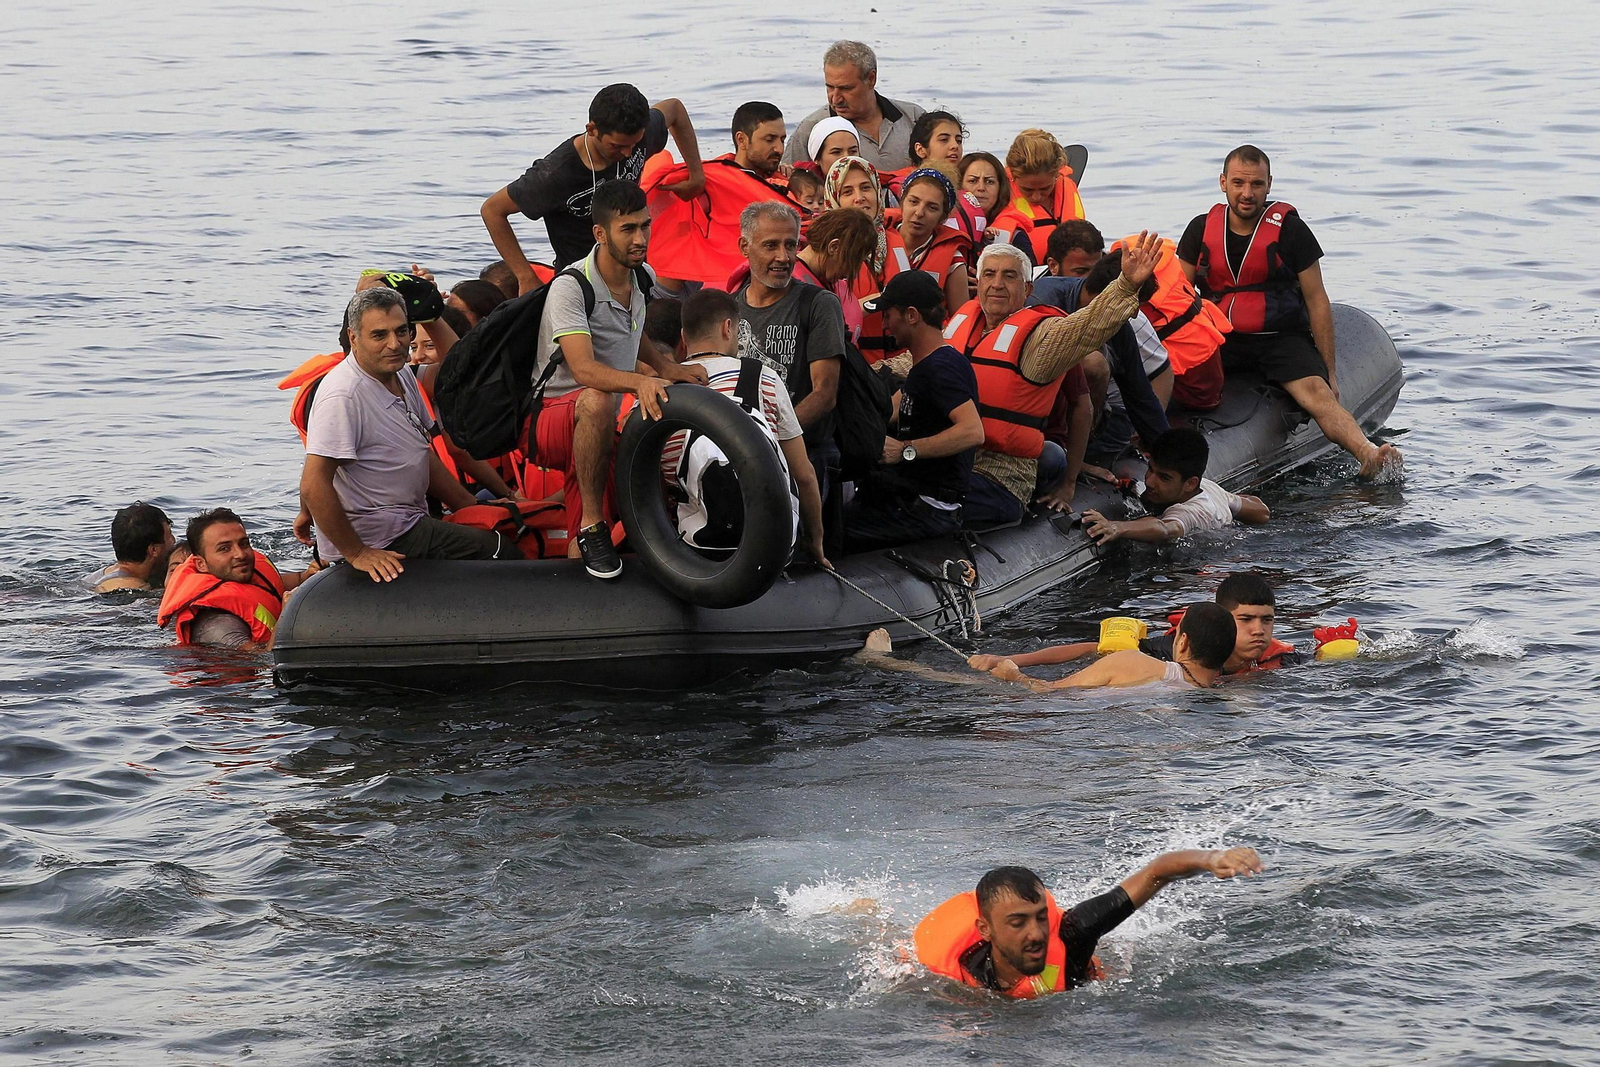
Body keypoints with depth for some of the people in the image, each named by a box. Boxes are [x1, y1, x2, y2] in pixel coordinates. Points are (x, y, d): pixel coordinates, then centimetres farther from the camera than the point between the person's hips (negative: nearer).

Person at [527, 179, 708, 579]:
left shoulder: (644, 278, 5)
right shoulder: (571, 288, -21)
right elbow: (583, 369, -35)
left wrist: (667, 367, 7)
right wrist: (640, 381, -53)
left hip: (610, 430, 7)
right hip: (551, 418, -7)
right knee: (597, 402, -42)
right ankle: (591, 527, -31)